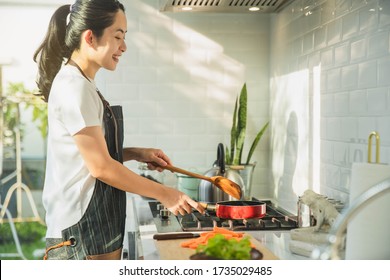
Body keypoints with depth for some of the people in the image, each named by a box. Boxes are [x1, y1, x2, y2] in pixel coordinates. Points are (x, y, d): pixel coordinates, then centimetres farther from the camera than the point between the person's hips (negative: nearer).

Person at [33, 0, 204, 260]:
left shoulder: (79, 84, 12)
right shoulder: (75, 87, -17)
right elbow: (100, 167, -18)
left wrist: (136, 154, 3)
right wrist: (165, 194, -12)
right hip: (83, 233, -9)